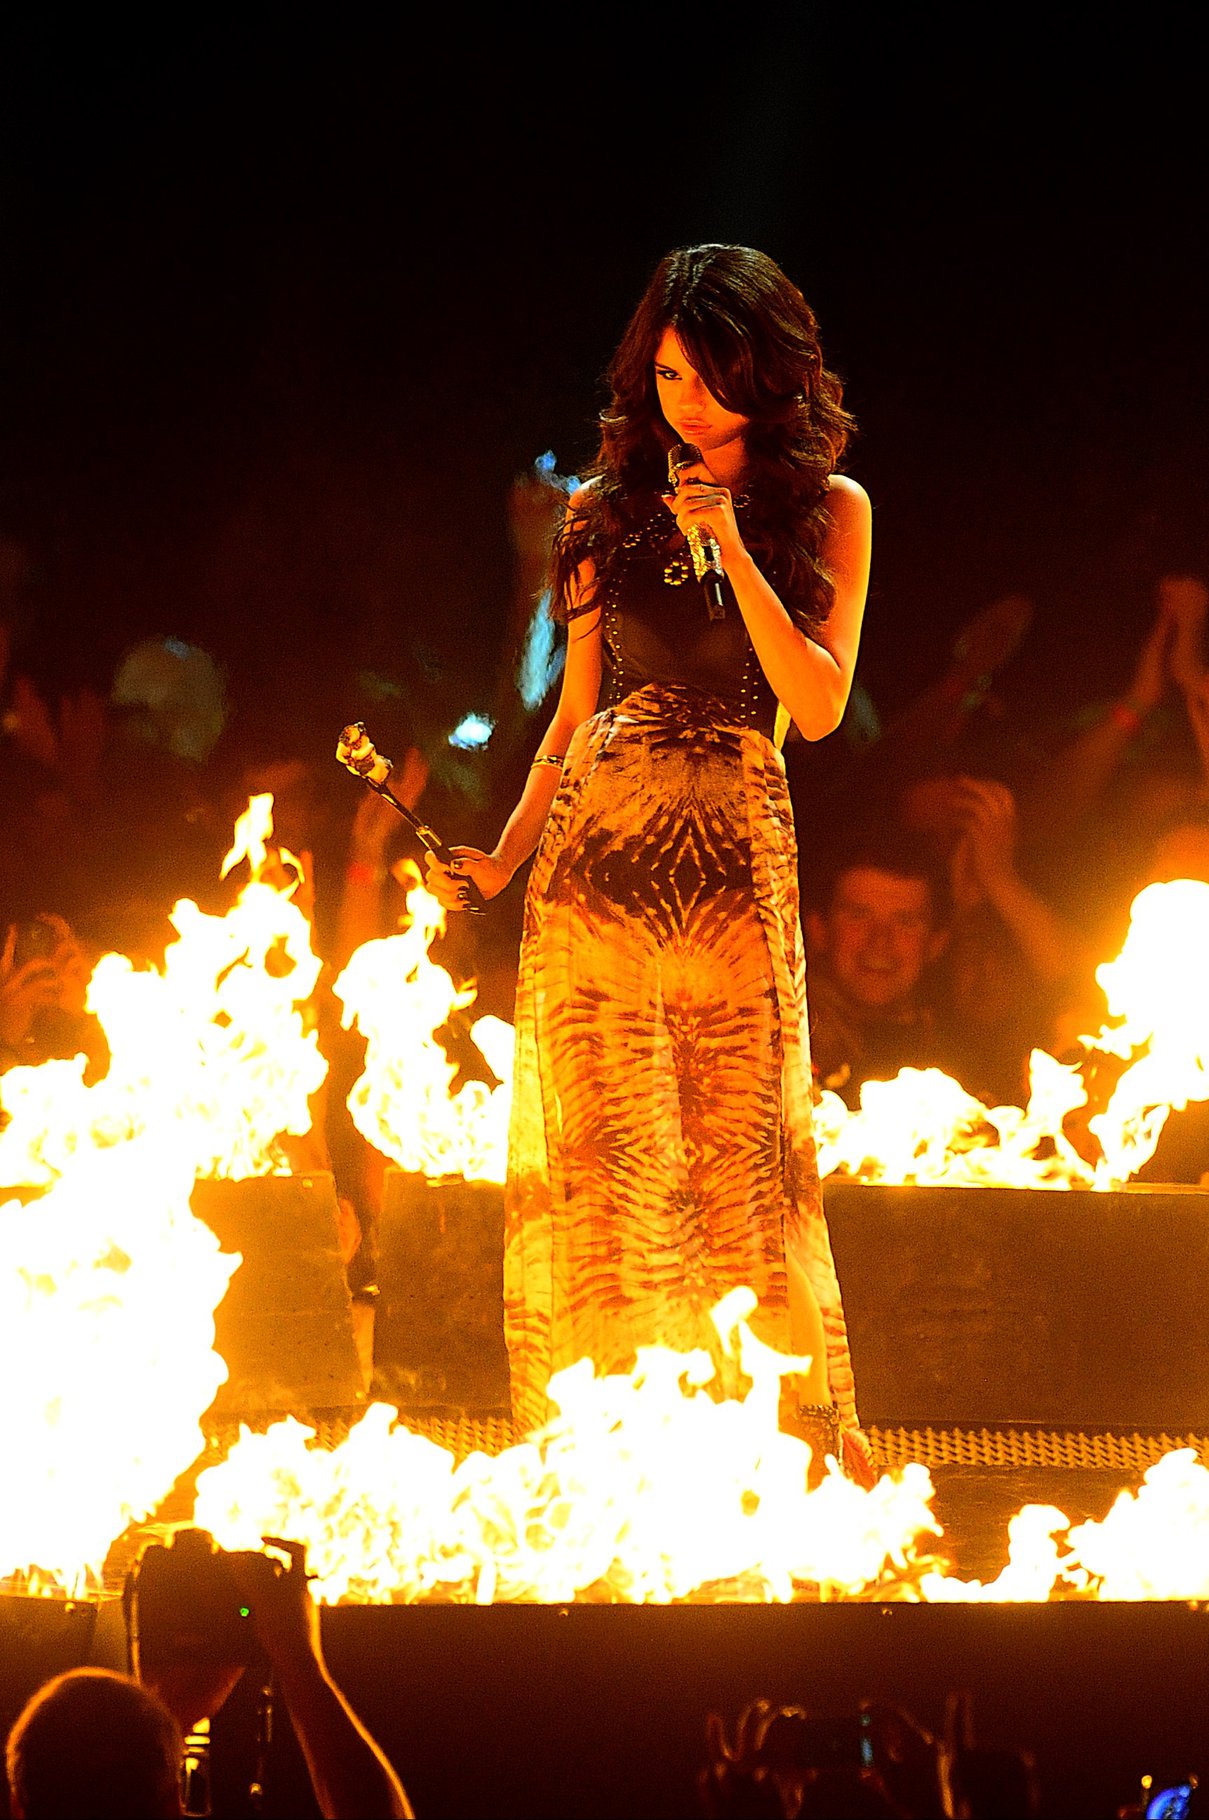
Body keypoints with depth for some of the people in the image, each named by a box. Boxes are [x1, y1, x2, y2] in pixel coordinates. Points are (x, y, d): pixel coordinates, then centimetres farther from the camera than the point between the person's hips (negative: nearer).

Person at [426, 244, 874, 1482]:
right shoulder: (611, 508, 13)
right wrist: (505, 857, 8)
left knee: (742, 1142, -7)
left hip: (735, 851, -3)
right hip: (593, 844, 3)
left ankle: (809, 1421, -2)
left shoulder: (828, 508, 6)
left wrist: (731, 548, -11)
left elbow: (818, 706, -4)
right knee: (593, 1144, 0)